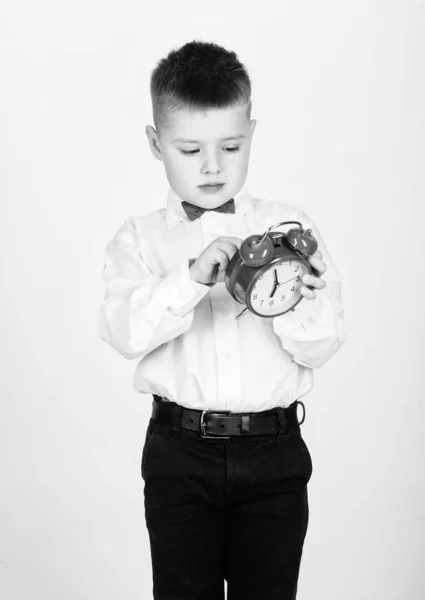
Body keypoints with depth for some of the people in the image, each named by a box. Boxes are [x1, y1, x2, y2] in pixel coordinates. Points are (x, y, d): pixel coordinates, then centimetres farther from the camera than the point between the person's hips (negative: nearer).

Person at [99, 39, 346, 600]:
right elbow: (124, 331, -15)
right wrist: (192, 279, -29)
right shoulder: (140, 239, 2)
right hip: (179, 452, 0)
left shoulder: (290, 226, 2)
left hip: (274, 451, 1)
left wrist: (294, 304, -24)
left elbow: (325, 345, -3)